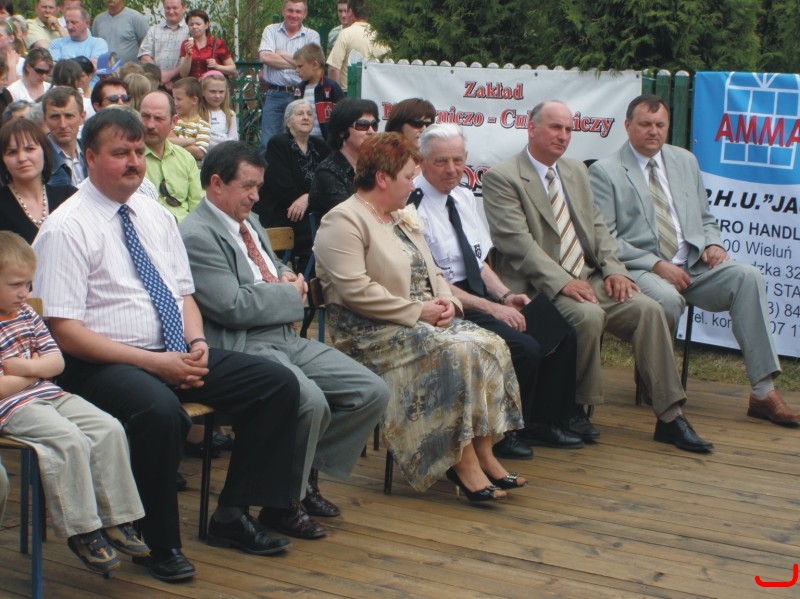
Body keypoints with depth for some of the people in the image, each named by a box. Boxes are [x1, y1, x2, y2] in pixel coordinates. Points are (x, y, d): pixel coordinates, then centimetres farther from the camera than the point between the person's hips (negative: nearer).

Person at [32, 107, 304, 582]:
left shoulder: (156, 216, 13)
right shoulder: (67, 229, -9)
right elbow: (64, 330, -15)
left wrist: (197, 343, -5)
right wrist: (152, 363, -21)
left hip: (177, 353, 7)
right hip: (104, 364, -7)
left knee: (279, 384, -7)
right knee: (160, 410, -38)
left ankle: (234, 514, 2)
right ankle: (160, 543, -15)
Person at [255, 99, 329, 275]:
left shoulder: (320, 147, 17)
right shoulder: (278, 144, 0)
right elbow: (282, 186, -12)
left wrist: (308, 198, -13)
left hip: (310, 213, 6)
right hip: (277, 214, -6)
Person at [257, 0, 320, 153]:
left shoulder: (312, 36, 8)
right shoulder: (271, 30, 10)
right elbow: (264, 57, -8)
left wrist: (283, 55, -2)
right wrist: (297, 62, -6)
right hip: (274, 95, 0)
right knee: (268, 143, -1)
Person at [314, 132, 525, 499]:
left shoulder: (404, 217, 20)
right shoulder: (344, 221, -9)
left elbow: (432, 273, 23)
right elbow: (355, 291, -20)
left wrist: (445, 301, -1)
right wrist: (418, 311, -18)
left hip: (423, 319, 9)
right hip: (371, 331, -9)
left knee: (490, 345, -14)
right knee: (455, 353, -29)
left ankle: (483, 451, -13)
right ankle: (463, 461, -21)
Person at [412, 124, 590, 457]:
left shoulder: (464, 197, 13)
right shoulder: (414, 208, -14)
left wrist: (505, 295, -1)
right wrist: (491, 307, -19)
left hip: (478, 295, 9)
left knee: (562, 335, -3)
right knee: (524, 348, -25)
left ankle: (545, 422, 10)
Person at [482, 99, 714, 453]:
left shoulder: (576, 172, 19)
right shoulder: (501, 178, -5)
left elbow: (597, 227, 18)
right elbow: (516, 241, -15)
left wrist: (613, 268, -2)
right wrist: (562, 281, -24)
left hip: (589, 278, 7)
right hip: (542, 288, -7)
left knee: (648, 309, -14)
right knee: (589, 316, -33)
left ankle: (669, 417, -11)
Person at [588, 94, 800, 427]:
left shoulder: (685, 161, 19)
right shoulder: (605, 172, 1)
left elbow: (705, 219, 26)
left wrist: (712, 243, 1)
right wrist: (656, 264, -17)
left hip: (693, 266, 5)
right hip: (640, 271, -5)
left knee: (748, 276, -22)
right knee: (667, 298, -38)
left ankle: (763, 392, -24)